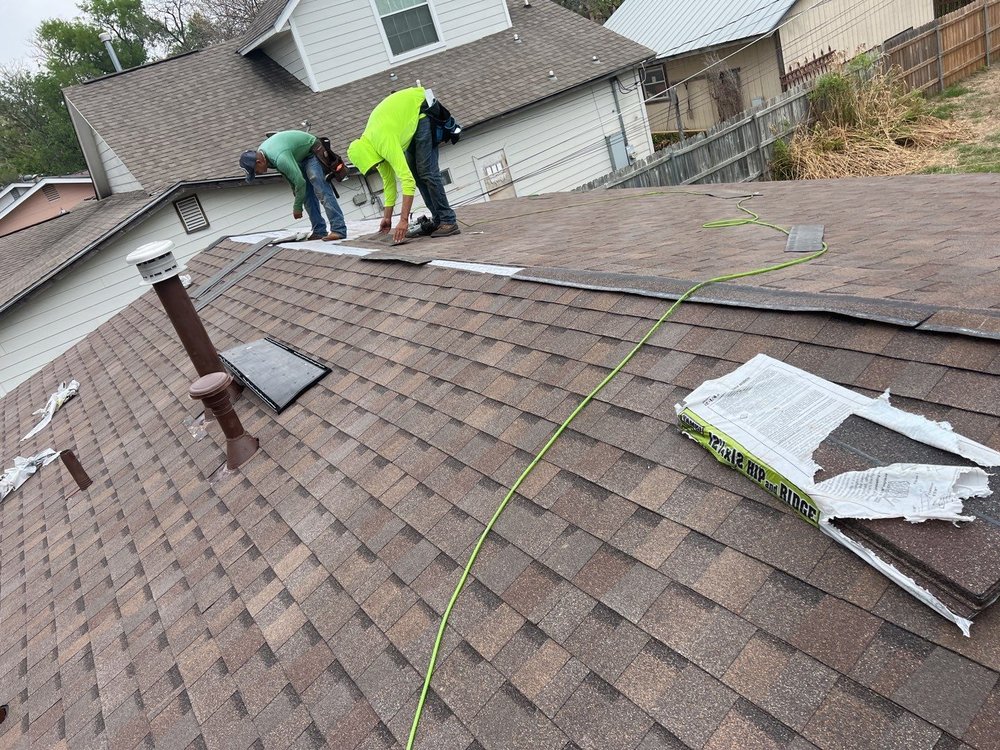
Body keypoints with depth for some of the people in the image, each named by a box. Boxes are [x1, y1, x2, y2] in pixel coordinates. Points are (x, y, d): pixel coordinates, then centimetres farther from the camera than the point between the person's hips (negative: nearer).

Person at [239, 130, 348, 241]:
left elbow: (300, 182, -31)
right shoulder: (260, 151, -6)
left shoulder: (280, 158, -36)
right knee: (308, 195, 2)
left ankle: (339, 230, -26)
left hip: (313, 153, -9)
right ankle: (319, 231, 2)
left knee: (321, 191, -20)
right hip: (300, 158, 9)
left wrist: (297, 207, -20)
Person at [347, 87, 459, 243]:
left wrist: (404, 220, -39)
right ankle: (437, 221, 5)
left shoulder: (385, 142, -30)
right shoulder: (368, 144, -3)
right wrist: (387, 217, 6)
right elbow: (388, 180, 6)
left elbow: (407, 180, -37)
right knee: (414, 170, 4)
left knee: (425, 170, -16)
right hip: (410, 115, 9)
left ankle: (448, 222, -14)